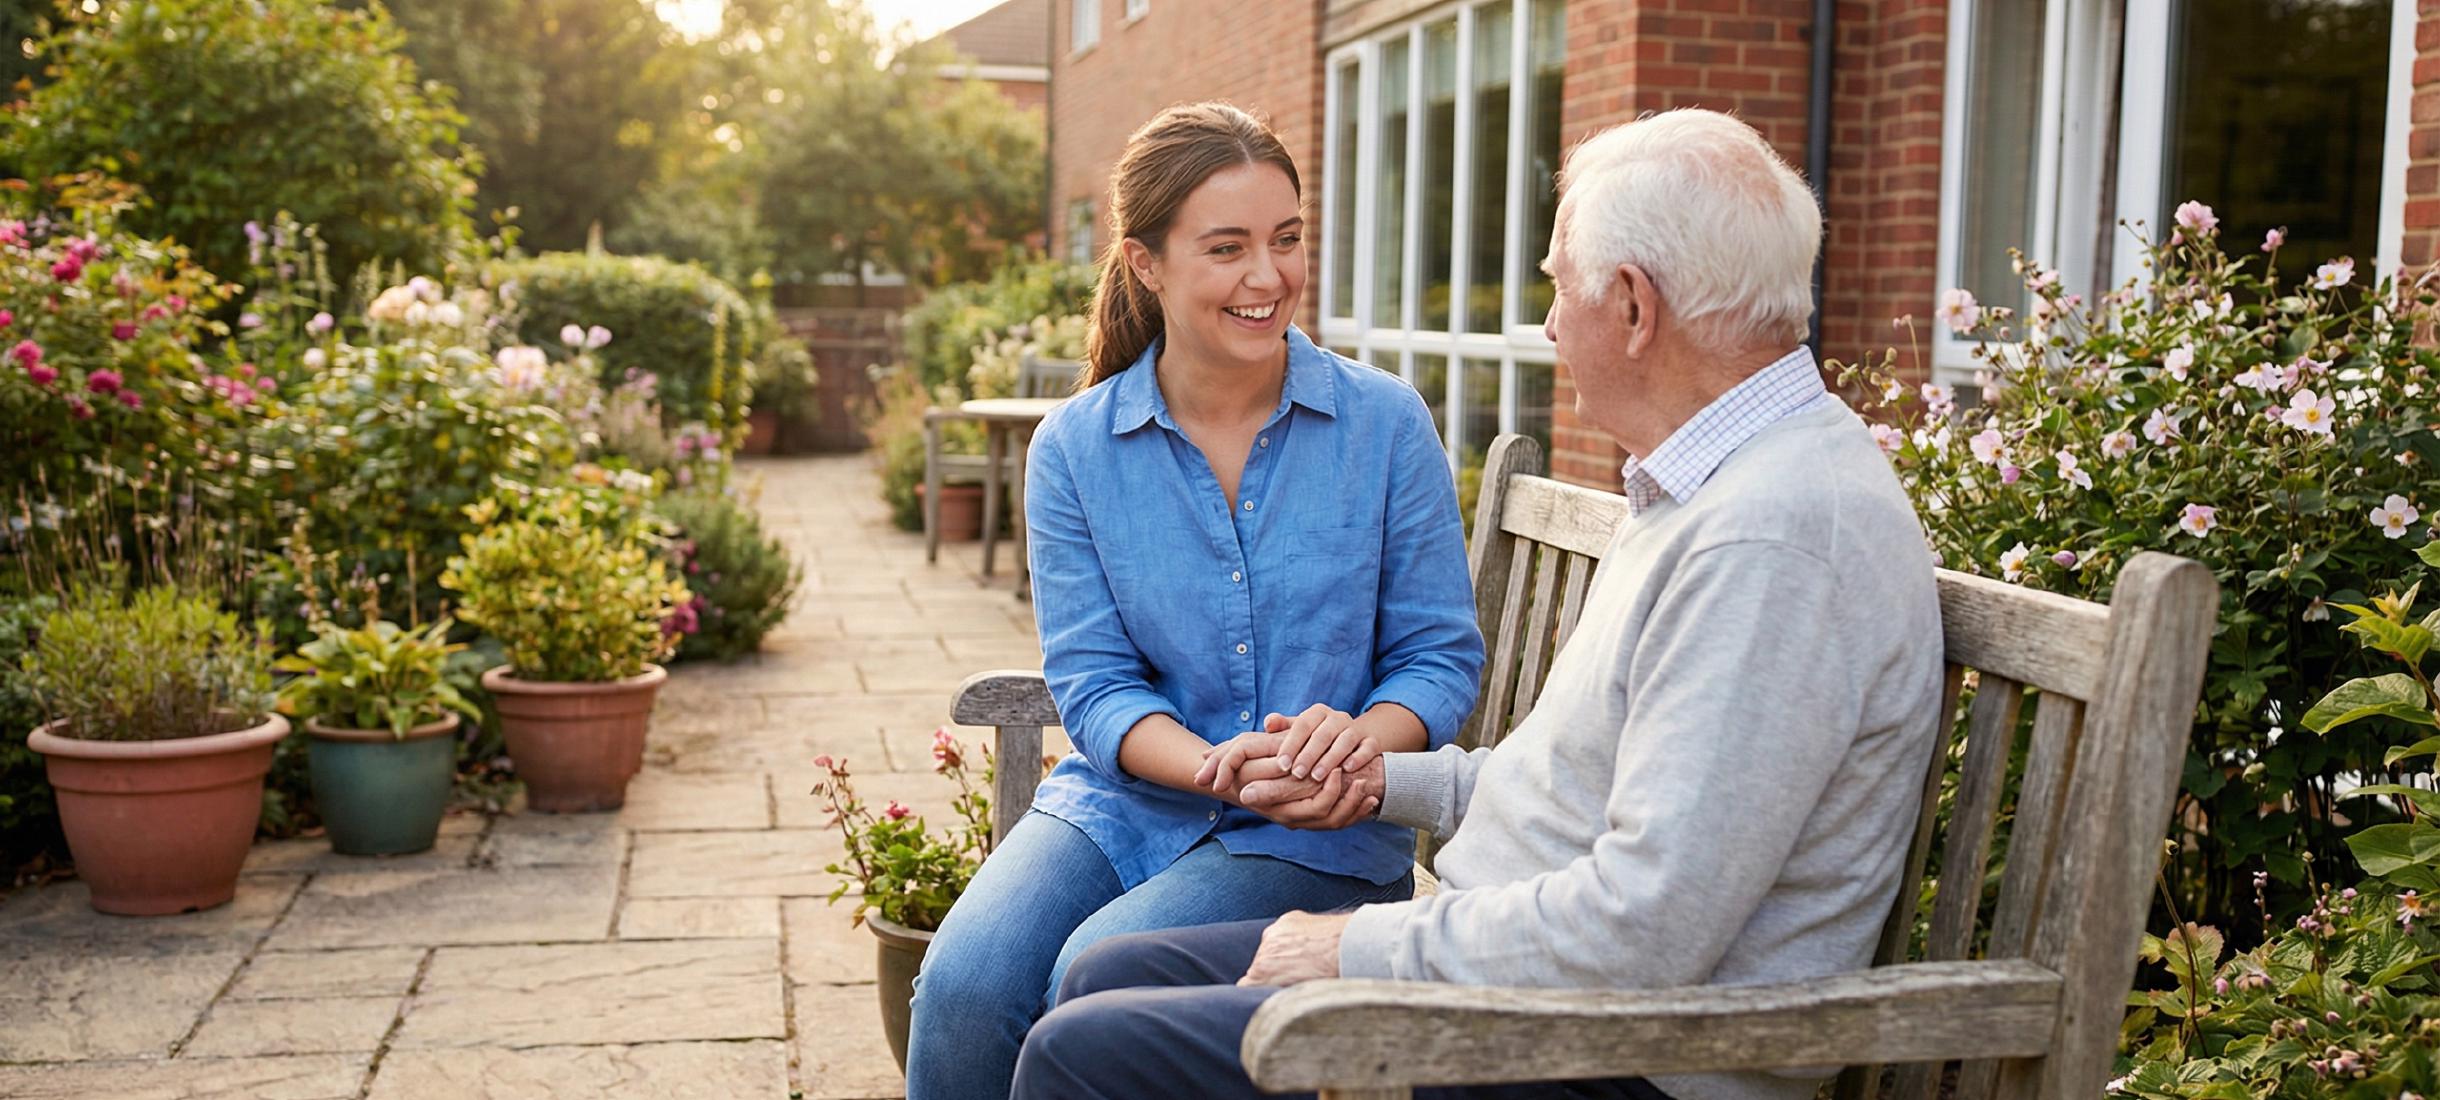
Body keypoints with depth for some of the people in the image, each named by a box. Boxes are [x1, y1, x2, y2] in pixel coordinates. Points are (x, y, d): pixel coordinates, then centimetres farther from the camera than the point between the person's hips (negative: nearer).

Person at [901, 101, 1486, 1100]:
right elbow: (1091, 681, -2)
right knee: (964, 983, -24)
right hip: (1125, 799, 2)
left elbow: (1442, 654, 0)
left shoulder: (1385, 424, -2)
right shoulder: (1075, 448, 1)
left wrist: (1356, 742, -23)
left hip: (1323, 837, -2)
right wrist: (1215, 767, -22)